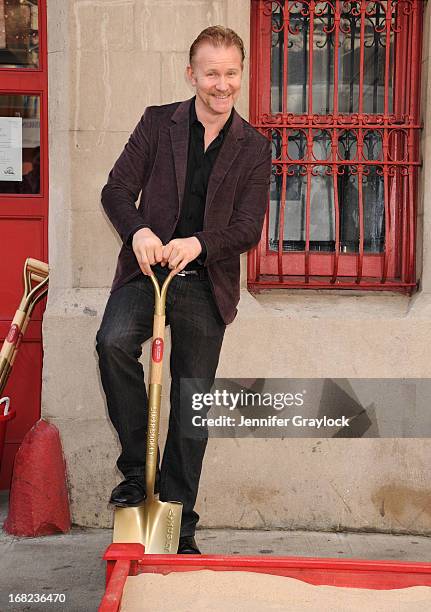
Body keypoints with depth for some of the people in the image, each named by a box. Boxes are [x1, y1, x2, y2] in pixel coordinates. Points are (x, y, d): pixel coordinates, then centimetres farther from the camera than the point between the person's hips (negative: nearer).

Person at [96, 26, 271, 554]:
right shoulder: (158, 123, 5)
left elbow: (249, 228, -2)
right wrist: (138, 230, -22)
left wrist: (199, 244, -22)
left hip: (206, 284, 1)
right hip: (146, 271, 0)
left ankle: (179, 525, 19)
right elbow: (117, 188, 0)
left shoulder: (253, 148, 4)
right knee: (114, 341, -30)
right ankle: (136, 467, -11)